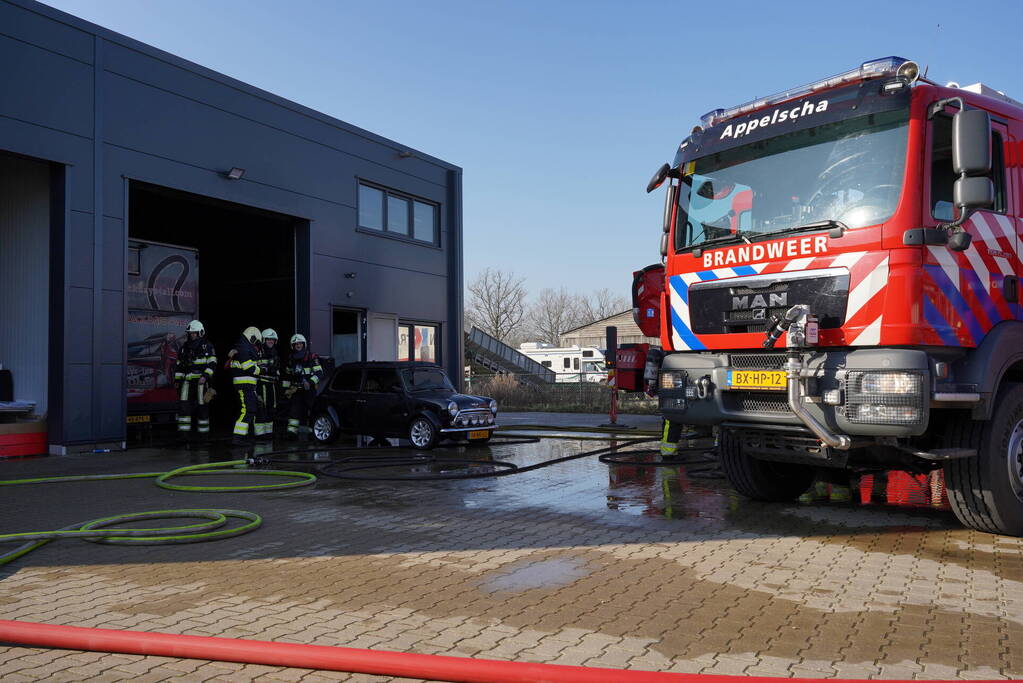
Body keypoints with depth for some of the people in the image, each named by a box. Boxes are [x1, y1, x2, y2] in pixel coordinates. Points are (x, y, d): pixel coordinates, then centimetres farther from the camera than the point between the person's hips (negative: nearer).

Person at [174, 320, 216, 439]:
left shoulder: (207, 346, 2)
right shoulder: (185, 347, 17)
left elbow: (212, 363, -6)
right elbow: (179, 364, 22)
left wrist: (205, 376, -18)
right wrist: (177, 379, 14)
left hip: (201, 380, -4)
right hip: (188, 380, 4)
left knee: (202, 406, 0)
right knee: (183, 404, -8)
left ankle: (203, 430, 11)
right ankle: (184, 430, -6)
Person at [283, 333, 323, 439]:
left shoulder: (311, 357, -4)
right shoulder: (291, 359, 13)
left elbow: (319, 373, -10)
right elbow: (287, 375, 23)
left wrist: (310, 382, -23)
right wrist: (286, 388, 18)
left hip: (309, 389, -4)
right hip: (296, 390, 4)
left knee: (311, 410, -1)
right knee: (294, 409, -7)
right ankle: (292, 430, -8)